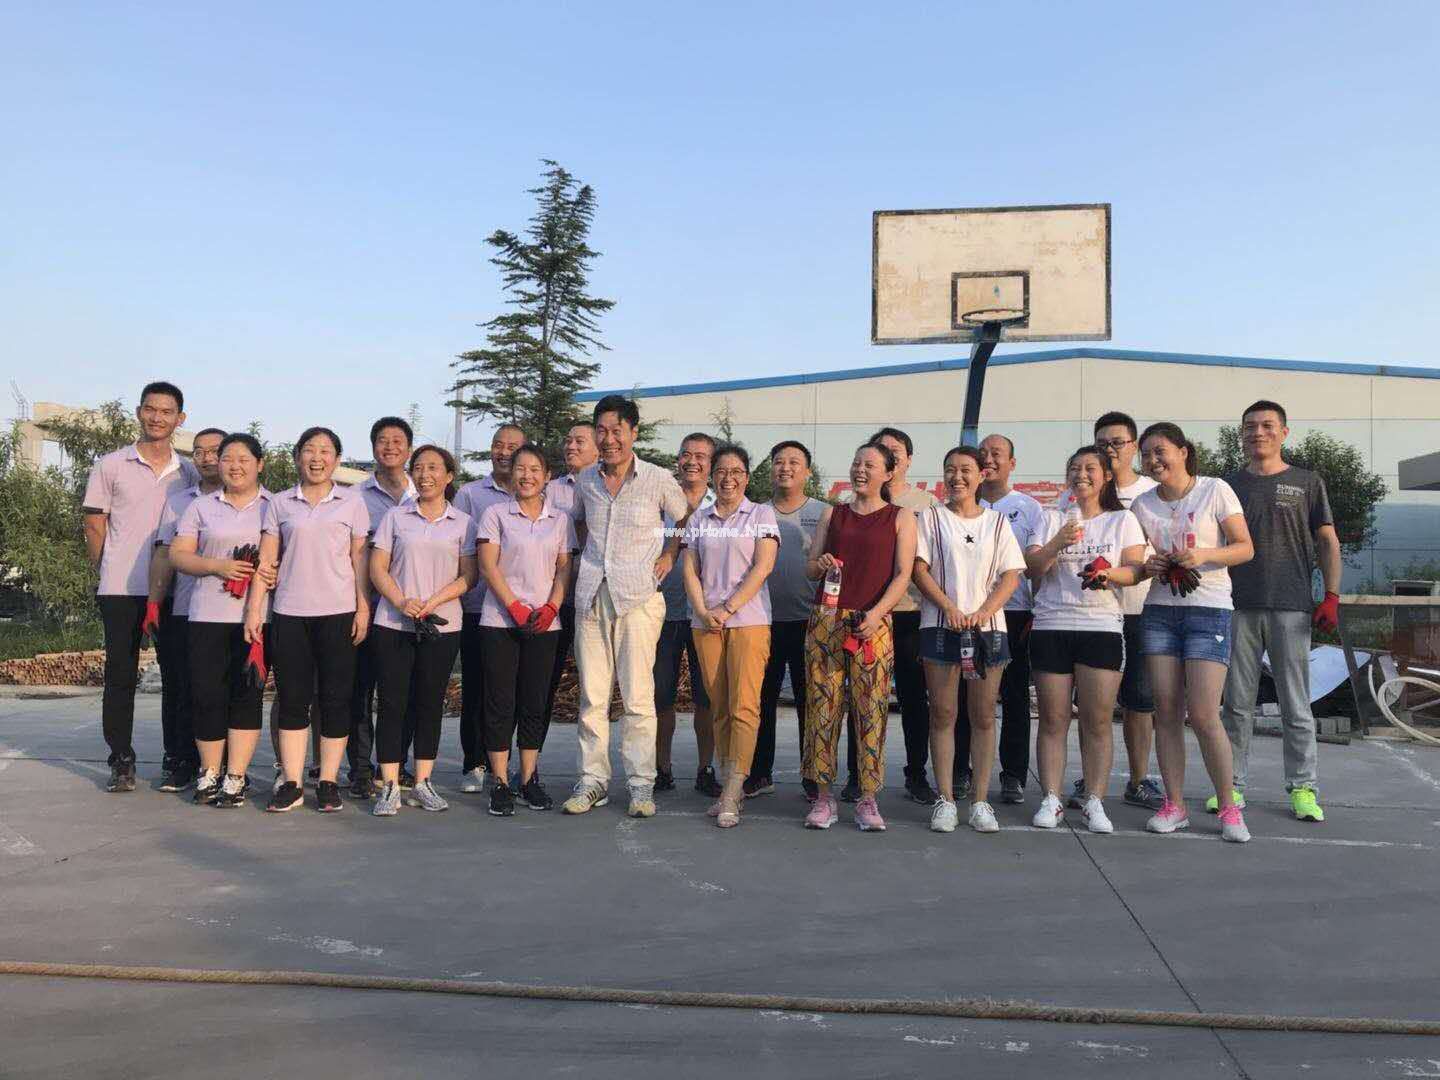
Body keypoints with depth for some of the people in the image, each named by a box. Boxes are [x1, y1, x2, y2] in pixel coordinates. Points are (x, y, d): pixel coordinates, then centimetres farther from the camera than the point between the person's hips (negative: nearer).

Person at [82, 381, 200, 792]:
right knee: (120, 675, 2)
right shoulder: (110, 466, 4)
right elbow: (94, 526, 6)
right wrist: (108, 573, 5)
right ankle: (121, 761, 12)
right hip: (121, 589, -1)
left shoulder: (189, 473, 10)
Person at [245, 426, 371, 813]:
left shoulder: (352, 503, 6)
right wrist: (253, 610, 1)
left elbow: (360, 559, 4)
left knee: (335, 699, 1)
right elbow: (266, 560, 7)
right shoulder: (280, 504, 9)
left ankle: (328, 782, 9)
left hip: (337, 613, -1)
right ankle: (291, 784, 8)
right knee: (292, 699, 3)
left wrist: (364, 608, -3)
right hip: (289, 614, 1)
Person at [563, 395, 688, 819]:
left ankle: (641, 784, 6)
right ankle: (592, 779, 14)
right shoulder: (585, 479, 9)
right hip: (592, 594, 3)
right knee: (592, 695, 5)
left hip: (638, 596, -3)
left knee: (638, 696, -3)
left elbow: (685, 519, 15)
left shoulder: (659, 479, -1)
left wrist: (669, 555, 6)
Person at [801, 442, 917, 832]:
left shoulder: (901, 518, 8)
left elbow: (903, 575, -1)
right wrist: (820, 564, -8)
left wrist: (876, 613, -16)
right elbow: (809, 568, 17)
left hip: (873, 624, -2)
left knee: (871, 710, -4)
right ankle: (823, 797, 9)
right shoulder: (832, 515, 16)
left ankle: (868, 800, 6)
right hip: (826, 621, 3)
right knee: (822, 706, 0)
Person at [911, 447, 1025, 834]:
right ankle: (945, 799, 6)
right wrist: (950, 608, -14)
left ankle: (980, 801, 9)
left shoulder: (997, 521, 12)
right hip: (940, 626, -1)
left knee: (983, 716, 3)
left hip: (988, 627, 1)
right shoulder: (931, 518, 8)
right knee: (942, 714, 0)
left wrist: (982, 613, -11)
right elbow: (919, 569, -1)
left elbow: (1011, 575, 4)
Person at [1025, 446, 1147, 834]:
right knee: (1053, 719, 1)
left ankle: (1094, 802, 4)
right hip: (1051, 627, 1)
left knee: (1098, 721, -2)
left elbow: (1136, 569, 2)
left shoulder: (1123, 520, 12)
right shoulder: (1052, 519, 14)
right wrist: (1056, 544, -16)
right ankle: (1051, 801, 5)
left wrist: (1110, 573, -19)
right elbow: (1031, 568, 3)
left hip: (1103, 627, 0)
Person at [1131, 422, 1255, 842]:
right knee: (1166, 712, 3)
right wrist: (1148, 566, -8)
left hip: (1208, 610, -4)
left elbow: (1245, 548, -3)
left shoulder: (1215, 491, -2)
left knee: (1203, 715, -9)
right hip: (1160, 611, 4)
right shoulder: (1142, 505, 8)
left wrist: (1204, 555, -20)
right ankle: (1174, 805, 12)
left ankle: (1228, 807, 6)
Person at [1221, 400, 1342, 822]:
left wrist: (1331, 596, -2)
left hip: (1291, 608, -1)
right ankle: (1233, 785, 12)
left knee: (1296, 704, 3)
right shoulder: (1229, 486, 12)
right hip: (1238, 608, 1)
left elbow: (1328, 543, 7)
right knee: (1237, 703, 5)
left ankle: (1303, 788, 12)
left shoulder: (1307, 483, 8)